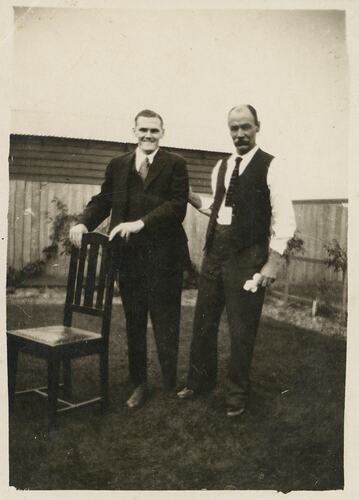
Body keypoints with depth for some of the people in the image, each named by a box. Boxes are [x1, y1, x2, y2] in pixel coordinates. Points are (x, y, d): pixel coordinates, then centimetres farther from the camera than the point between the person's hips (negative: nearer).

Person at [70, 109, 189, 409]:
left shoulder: (175, 164, 3)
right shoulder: (117, 166, 14)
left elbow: (178, 205, -9)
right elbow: (102, 201, 10)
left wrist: (141, 222, -20)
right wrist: (84, 223, -10)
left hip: (163, 257, -3)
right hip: (128, 255, 4)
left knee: (166, 325, 4)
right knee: (134, 324, 13)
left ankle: (172, 385, 20)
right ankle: (139, 384, 28)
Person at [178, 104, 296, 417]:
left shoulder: (270, 166, -6)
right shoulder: (221, 167, 13)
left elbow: (284, 218, -10)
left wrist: (274, 261, -16)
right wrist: (198, 203, 6)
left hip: (247, 255, -6)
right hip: (215, 251, 6)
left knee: (242, 328, 4)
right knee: (203, 321, 14)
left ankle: (237, 394, 24)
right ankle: (200, 380, 34)